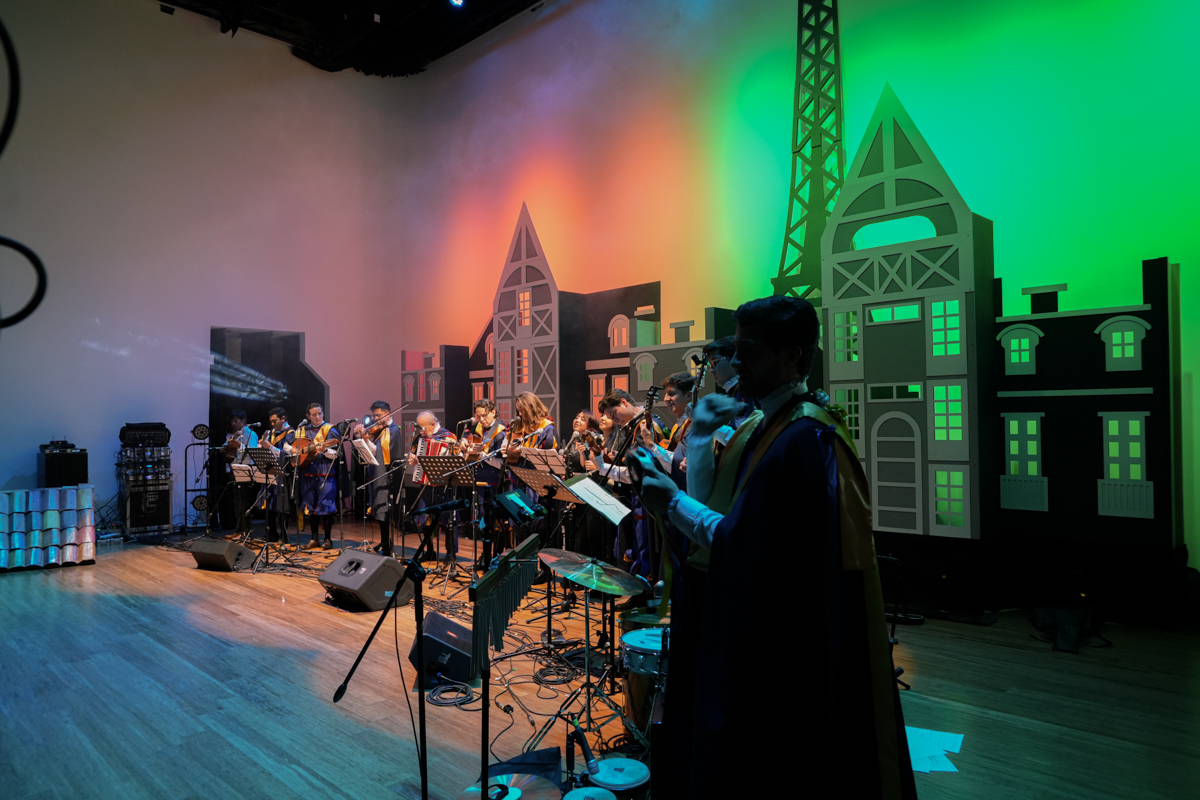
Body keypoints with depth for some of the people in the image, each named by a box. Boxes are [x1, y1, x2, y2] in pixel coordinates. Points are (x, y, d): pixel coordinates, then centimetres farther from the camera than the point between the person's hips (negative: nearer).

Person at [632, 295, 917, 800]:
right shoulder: (764, 426, 6)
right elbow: (711, 506, 12)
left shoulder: (800, 439, -24)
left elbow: (741, 546, -24)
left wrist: (673, 502, -14)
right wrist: (701, 431, 5)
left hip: (787, 647, -9)